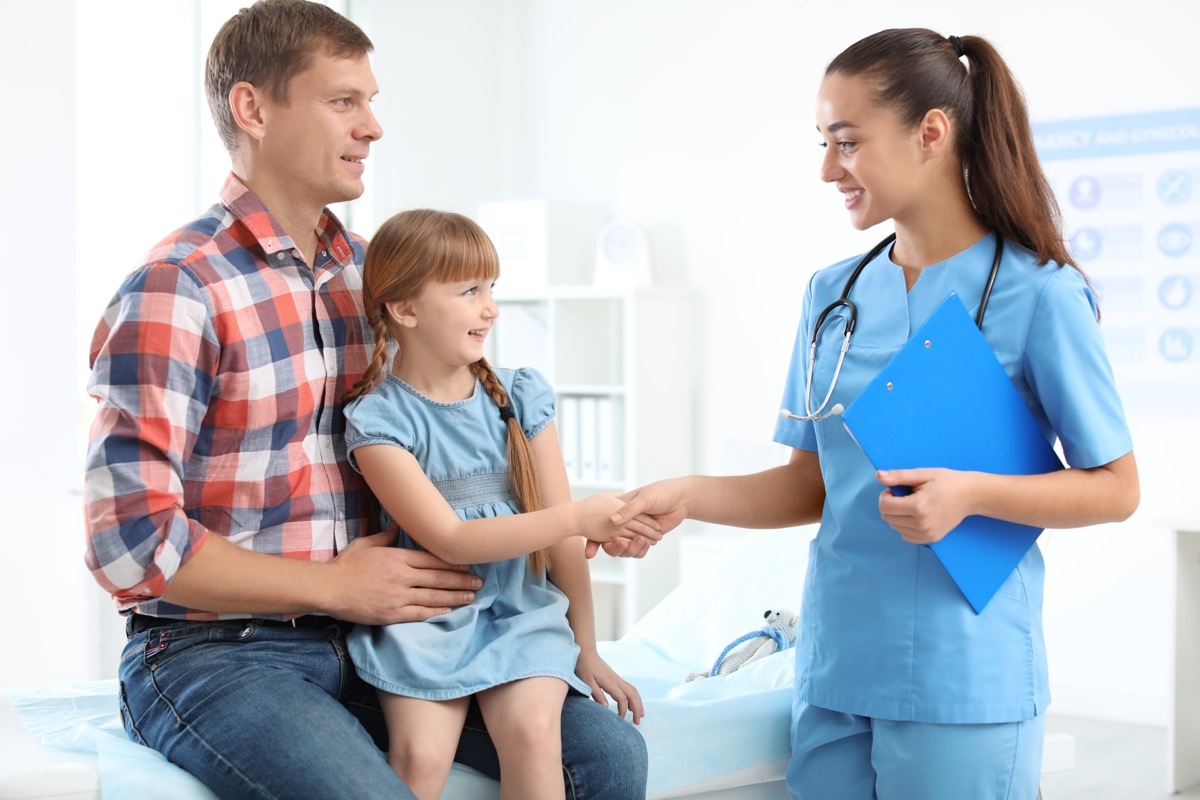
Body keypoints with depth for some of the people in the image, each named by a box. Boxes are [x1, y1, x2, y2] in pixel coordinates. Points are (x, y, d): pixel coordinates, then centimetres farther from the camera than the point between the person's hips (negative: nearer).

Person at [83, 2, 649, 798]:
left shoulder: (368, 274, 11)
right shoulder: (175, 291, -12)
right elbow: (132, 540, -17)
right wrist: (337, 586, -13)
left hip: (366, 635, 7)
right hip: (216, 653, -6)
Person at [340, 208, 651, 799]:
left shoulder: (520, 397, 3)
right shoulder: (377, 418, -7)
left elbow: (563, 539, 4)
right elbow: (451, 540, -15)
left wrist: (586, 650, 5)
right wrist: (579, 517, -20)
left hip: (521, 613, 2)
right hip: (426, 620, -2)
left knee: (532, 731, -24)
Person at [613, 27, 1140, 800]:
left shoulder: (1038, 293, -8)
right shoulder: (835, 293, 8)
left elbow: (1116, 488, -5)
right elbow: (812, 484, 11)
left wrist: (971, 493, -20)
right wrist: (687, 495, -4)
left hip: (962, 683, -5)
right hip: (833, 671, 5)